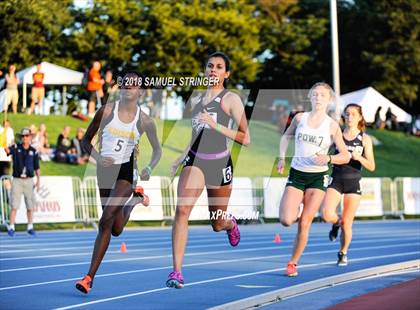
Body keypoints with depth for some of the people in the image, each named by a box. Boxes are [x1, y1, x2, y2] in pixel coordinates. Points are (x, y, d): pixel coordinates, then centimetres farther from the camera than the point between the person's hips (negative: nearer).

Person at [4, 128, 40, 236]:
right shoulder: (16, 147, 0)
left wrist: (38, 180, 0)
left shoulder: (33, 151, 6)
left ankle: (30, 227, 16)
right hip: (17, 180, -2)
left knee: (30, 206, 6)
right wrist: (7, 149, -47)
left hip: (29, 181, 2)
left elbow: (37, 167, 10)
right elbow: (8, 150, -23)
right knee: (14, 206, -4)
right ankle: (11, 228, -1)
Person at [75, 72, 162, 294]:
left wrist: (149, 168, -10)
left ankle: (90, 277, -11)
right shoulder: (106, 111, -3)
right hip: (105, 169, 3)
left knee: (106, 221, -18)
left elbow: (157, 150, 10)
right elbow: (86, 141, 3)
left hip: (126, 170, -3)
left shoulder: (144, 121, -4)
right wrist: (97, 157, -17)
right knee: (116, 230, 13)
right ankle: (134, 199, 49)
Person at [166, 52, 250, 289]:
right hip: (195, 160, 3)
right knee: (182, 209, -22)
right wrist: (181, 158, 12)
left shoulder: (231, 99, -3)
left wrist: (216, 125, -20)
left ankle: (231, 223, 53)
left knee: (218, 224, 12)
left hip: (219, 163, -3)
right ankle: (177, 272, -23)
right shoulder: (197, 101, 14)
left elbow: (245, 139, -10)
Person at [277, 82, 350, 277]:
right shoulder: (300, 118, 2)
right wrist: (282, 158, 7)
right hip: (296, 174, 2)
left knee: (304, 224, -5)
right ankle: (297, 213, 25)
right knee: (286, 221, -13)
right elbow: (286, 136, 20)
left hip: (318, 177, -2)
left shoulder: (332, 126, -4)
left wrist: (328, 158, -21)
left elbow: (345, 156, -3)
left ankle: (293, 263, 11)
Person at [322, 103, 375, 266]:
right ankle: (337, 222, 17)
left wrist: (359, 158, -21)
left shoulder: (365, 139, 0)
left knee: (347, 223, 1)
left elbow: (371, 167, -4)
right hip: (336, 180, 1)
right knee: (327, 215, -21)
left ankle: (343, 252, 27)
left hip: (353, 182, -1)